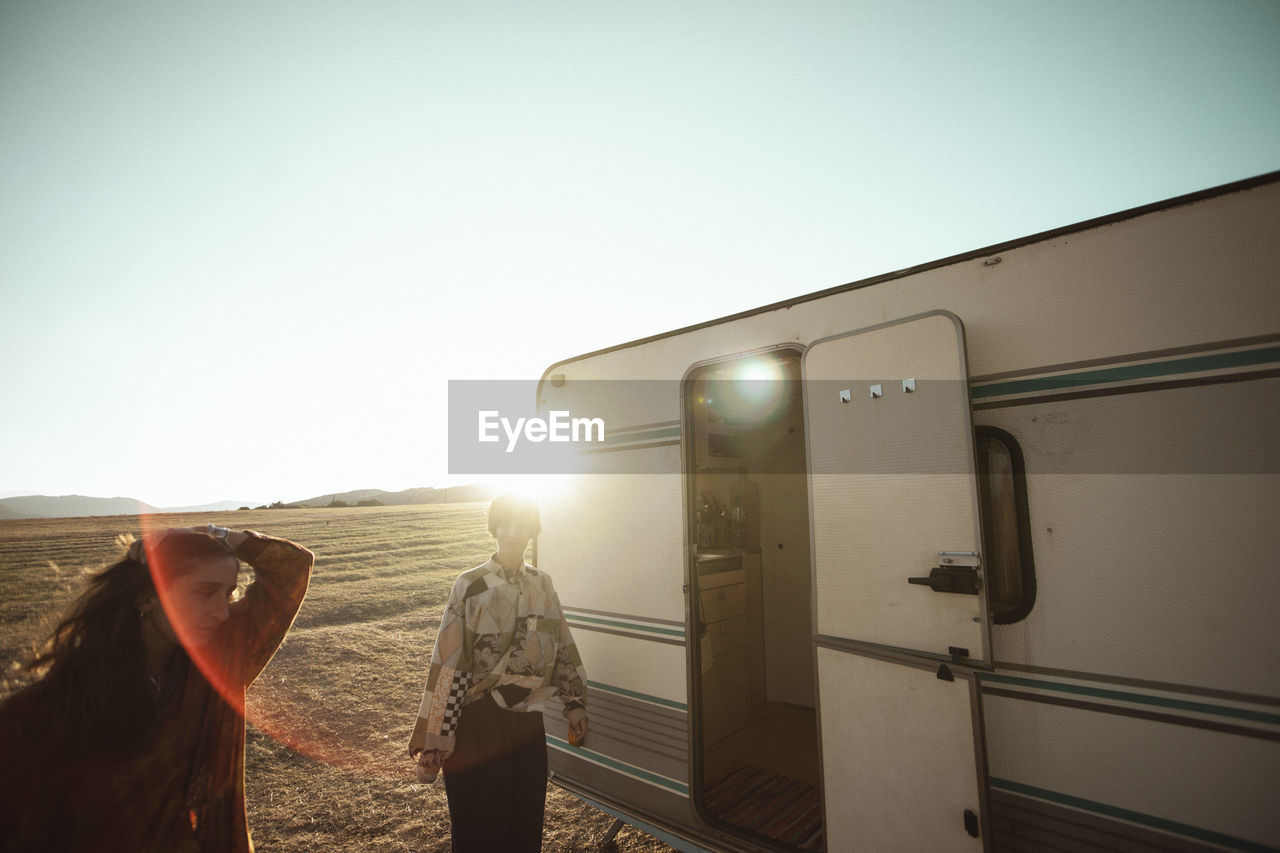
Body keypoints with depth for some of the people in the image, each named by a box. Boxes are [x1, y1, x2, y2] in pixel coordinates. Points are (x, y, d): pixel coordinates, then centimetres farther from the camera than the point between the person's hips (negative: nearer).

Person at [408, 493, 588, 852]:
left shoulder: (542, 584, 3)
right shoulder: (470, 586, -10)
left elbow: (563, 648, 10)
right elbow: (446, 665, -11)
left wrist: (574, 703, 10)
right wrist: (433, 743, -12)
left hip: (528, 722, 4)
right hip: (478, 724, -4)